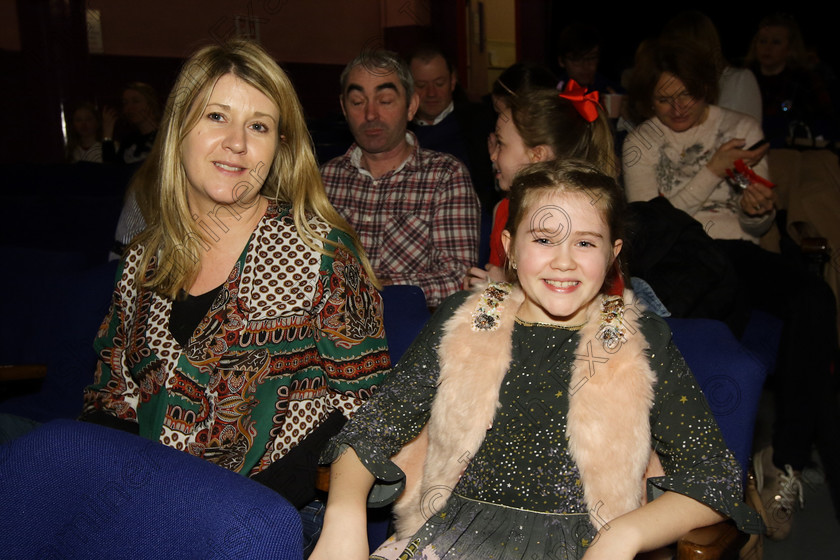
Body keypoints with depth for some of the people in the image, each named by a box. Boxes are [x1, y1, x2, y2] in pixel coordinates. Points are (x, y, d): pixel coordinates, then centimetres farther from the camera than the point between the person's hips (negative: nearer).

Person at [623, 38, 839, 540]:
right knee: (728, 296, -38)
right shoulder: (641, 144, 11)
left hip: (739, 250, 3)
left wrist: (758, 210, -8)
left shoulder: (743, 128, 17)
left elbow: (756, 226, 16)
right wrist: (712, 171, -7)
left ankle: (788, 464, -23)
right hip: (677, 257, -3)